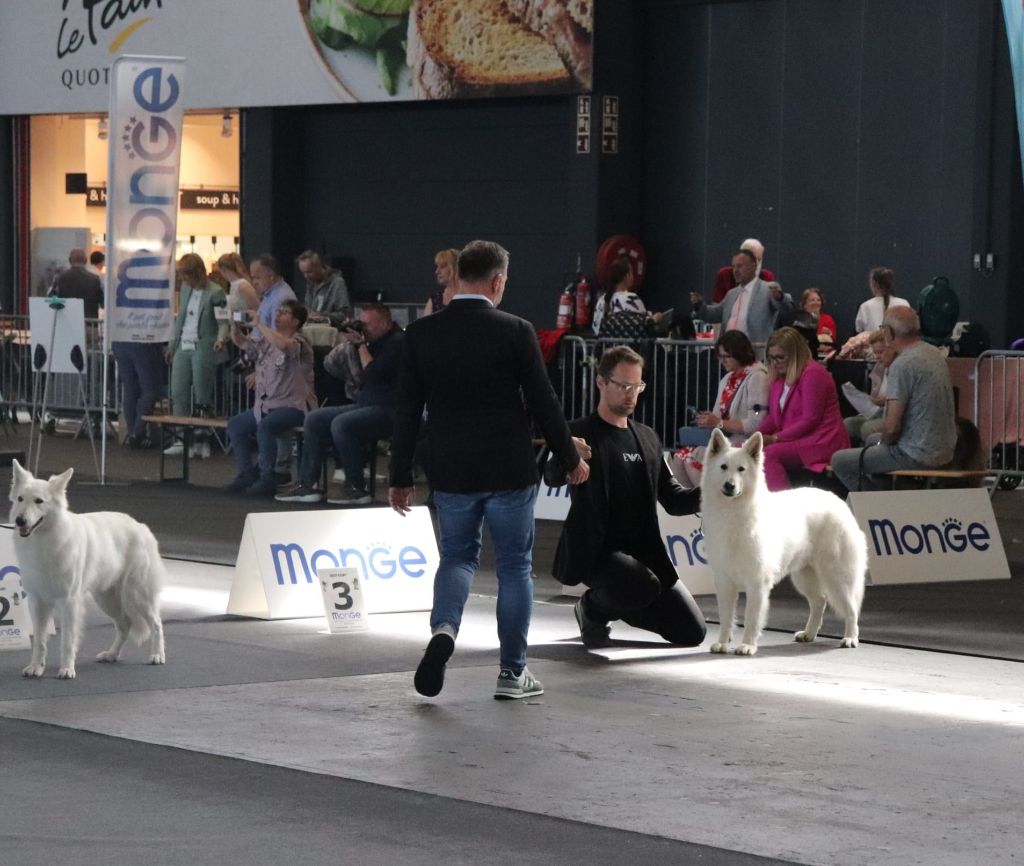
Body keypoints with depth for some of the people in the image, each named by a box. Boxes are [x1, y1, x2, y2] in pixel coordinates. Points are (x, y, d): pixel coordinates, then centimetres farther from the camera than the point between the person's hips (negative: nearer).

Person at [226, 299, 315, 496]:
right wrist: (235, 324, 2)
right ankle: (247, 474, 3)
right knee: (235, 425, -2)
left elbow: (283, 344, -33)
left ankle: (267, 479, -24)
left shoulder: (299, 343, -10)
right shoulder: (266, 341, 14)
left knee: (265, 426, -32)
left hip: (292, 406, -8)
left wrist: (259, 324, -25)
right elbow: (240, 342, 22)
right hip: (265, 405, 8)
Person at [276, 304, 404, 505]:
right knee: (314, 419, 2)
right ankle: (307, 484, -2)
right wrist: (353, 343, 5)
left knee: (341, 424, -32)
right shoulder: (376, 340, 17)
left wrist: (361, 345, -11)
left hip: (387, 409, -10)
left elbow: (373, 375, -20)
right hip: (364, 404, 10)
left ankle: (356, 489, -22)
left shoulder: (398, 342, -12)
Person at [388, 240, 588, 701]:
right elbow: (543, 403, -7)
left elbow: (407, 411, 1)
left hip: (450, 472, 3)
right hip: (510, 471, -2)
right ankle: (513, 671, 14)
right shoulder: (515, 331, -11)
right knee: (514, 566, 10)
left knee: (456, 556, 17)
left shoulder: (421, 333, -2)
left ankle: (444, 628, -11)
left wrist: (400, 478, 8)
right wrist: (571, 459, 7)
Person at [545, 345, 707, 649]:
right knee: (644, 586, -36)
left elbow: (672, 497, 12)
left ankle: (616, 604, 25)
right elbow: (553, 477, -24)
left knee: (692, 632, 1)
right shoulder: (579, 433, -6)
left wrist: (704, 495, -11)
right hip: (596, 552, -6)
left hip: (644, 552, 6)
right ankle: (593, 607, -2)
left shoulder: (648, 438, 13)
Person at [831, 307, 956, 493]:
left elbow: (892, 426, -23)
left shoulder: (902, 365, -21)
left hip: (918, 455, -9)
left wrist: (885, 442, -1)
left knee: (839, 461, 0)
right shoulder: (935, 354, 7)